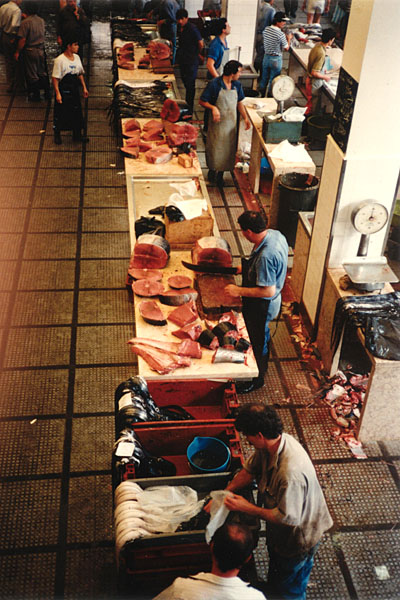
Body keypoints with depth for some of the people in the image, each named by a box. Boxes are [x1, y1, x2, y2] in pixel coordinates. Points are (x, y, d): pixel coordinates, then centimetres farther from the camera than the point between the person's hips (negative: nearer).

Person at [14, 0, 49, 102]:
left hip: (30, 51, -6)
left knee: (32, 75, 5)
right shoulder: (41, 20, 1)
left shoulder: (26, 22, -18)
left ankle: (35, 96, 12)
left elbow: (22, 39, -19)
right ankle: (47, 93, 22)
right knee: (43, 73, 16)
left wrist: (17, 52, -7)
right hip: (41, 49, 6)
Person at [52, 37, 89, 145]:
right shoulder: (60, 60, -17)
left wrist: (84, 87, 12)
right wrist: (57, 93, -20)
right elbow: (55, 77, -15)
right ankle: (57, 135, 22)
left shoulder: (77, 57, 5)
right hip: (63, 91, -6)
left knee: (77, 112, 12)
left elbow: (80, 74, 16)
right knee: (60, 114, 5)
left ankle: (77, 135, 26)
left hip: (74, 90, 6)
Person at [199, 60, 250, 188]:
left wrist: (245, 117, 5)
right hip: (217, 122, -4)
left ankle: (220, 174, 24)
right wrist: (213, 108, -26)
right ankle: (212, 169, 30)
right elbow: (202, 101, -10)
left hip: (231, 123, 4)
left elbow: (239, 102, 14)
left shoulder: (237, 85, 2)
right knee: (214, 147, 6)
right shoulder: (214, 84, -14)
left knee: (227, 148, 9)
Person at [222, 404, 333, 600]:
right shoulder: (270, 444, -18)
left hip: (299, 538, -8)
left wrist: (247, 508, -26)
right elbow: (249, 470, 0)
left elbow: (287, 518, -35)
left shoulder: (291, 472, -44)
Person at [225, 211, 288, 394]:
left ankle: (256, 380, 36)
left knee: (258, 343, 13)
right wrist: (246, 268, 7)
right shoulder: (275, 234, -9)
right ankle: (262, 366, 54)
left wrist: (239, 291, -24)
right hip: (267, 303, 9)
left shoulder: (265, 256, -38)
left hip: (262, 307, -9)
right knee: (262, 335, 30)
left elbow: (268, 291, -33)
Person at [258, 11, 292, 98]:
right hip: (276, 59, -6)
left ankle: (261, 95, 29)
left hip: (266, 57, 6)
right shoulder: (280, 34, -22)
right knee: (273, 81, 9)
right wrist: (288, 38, 4)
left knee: (264, 78, 18)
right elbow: (286, 48, -13)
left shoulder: (266, 29, -4)